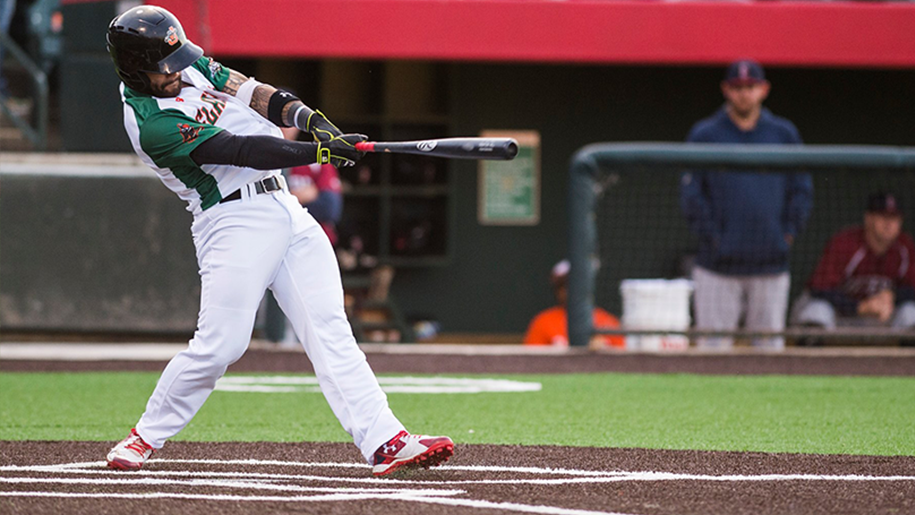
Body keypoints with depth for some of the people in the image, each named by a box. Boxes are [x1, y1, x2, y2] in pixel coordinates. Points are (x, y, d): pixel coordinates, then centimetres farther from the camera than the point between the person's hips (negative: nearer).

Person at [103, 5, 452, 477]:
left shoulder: (187, 64, 7)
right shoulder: (152, 123, -19)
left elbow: (244, 90, 8)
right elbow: (241, 151, -23)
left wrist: (306, 117, -11)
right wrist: (319, 152, -26)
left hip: (281, 205, 8)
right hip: (233, 221, -8)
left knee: (329, 330, -2)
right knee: (220, 344, -12)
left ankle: (385, 443, -9)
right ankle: (147, 436, 10)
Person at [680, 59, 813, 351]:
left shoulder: (784, 134, 10)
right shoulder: (704, 135, 4)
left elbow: (802, 190, 12)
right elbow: (690, 193, 1)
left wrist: (788, 233, 1)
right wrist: (710, 236, -8)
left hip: (770, 262, 2)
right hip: (718, 265, -2)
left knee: (770, 343, 4)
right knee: (712, 345, -4)